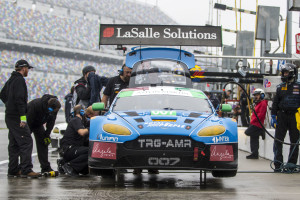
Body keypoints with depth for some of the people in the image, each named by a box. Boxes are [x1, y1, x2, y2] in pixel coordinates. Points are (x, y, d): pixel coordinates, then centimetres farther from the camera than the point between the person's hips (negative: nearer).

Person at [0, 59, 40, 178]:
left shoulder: (11, 79, 18)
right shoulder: (19, 80, -13)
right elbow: (19, 99, -22)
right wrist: (22, 116, -23)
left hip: (10, 116, 10)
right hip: (17, 117, -10)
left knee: (14, 144, 12)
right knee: (26, 142, -12)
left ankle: (13, 170, 14)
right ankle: (26, 170, -16)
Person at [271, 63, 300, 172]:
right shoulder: (280, 87, 12)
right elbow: (275, 102, 14)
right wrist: (273, 116, 7)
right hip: (281, 116, 2)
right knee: (278, 140, -4)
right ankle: (278, 165, -2)